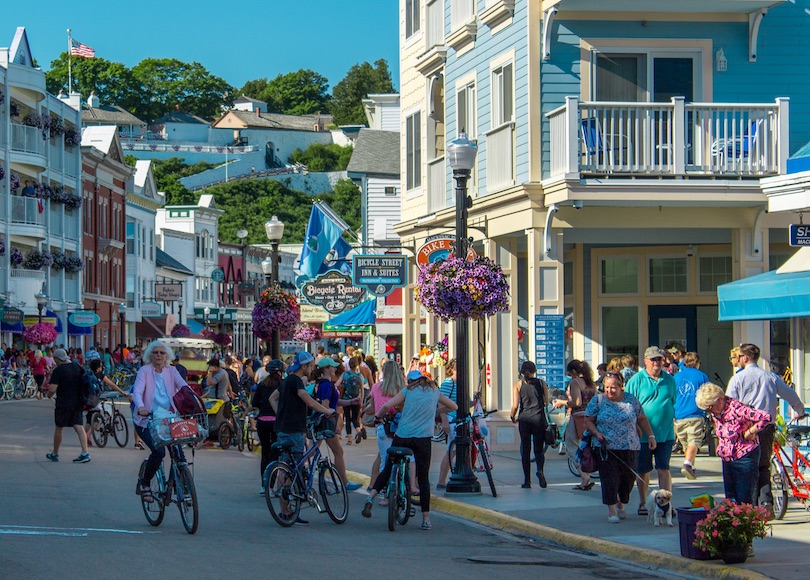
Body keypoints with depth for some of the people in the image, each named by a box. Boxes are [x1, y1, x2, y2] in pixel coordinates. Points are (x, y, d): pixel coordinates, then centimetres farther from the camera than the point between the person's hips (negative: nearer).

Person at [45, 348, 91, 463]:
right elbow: (84, 384, 14)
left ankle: (55, 454, 21)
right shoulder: (78, 368, 6)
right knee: (79, 427, 0)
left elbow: (52, 389, -19)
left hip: (63, 403, -5)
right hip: (77, 402, 5)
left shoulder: (58, 370, -13)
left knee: (59, 428, 9)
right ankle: (85, 453, -12)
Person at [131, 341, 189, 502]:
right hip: (146, 420, -3)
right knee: (159, 451, -23)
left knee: (178, 450, -14)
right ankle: (144, 483, 1)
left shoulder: (171, 371, 5)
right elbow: (137, 392, -19)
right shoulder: (144, 371, -6)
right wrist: (141, 407, -40)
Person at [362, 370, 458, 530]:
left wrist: (378, 416, 13)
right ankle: (426, 519, 3)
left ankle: (371, 497, 0)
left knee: (388, 469, 15)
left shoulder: (407, 391, 8)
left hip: (402, 436, 0)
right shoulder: (434, 392, 14)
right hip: (423, 438, 0)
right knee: (423, 479, 5)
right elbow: (454, 407, 29)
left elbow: (387, 406, -5)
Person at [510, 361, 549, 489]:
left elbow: (515, 406, -5)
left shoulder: (518, 385, 1)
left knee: (525, 449, 8)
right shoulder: (542, 383, 4)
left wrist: (512, 417, 12)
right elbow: (547, 402, 3)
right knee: (539, 448, 8)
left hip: (524, 419, 0)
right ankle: (540, 469, -22)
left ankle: (527, 481, 7)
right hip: (539, 419, 0)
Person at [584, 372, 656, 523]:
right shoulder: (598, 401, 3)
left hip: (630, 448, 2)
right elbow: (588, 421, 5)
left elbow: (642, 419, 14)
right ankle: (612, 511, -5)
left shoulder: (631, 400, 6)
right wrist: (596, 433, -12)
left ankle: (621, 505, 30)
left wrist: (650, 436, 7)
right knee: (609, 478, -9)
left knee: (628, 478, 7)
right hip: (606, 448, -2)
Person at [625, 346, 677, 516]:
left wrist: (675, 426, 14)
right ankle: (643, 504, 21)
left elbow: (675, 404, 17)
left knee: (664, 469, -1)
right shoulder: (636, 380, -2)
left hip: (665, 433, 2)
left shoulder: (669, 380, 8)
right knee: (643, 470, 8)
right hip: (643, 434, -2)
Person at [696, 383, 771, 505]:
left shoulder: (736, 409, -23)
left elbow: (766, 417, -29)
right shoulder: (716, 412, 3)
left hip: (744, 457, -8)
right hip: (727, 458, 8)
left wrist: (749, 432, -20)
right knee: (730, 498, 9)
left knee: (745, 500, -8)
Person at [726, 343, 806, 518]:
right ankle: (766, 502, -2)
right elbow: (791, 396, 14)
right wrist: (800, 412, 33)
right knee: (763, 466, 15)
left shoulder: (737, 379, -4)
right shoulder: (770, 377, 6)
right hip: (767, 427, 3)